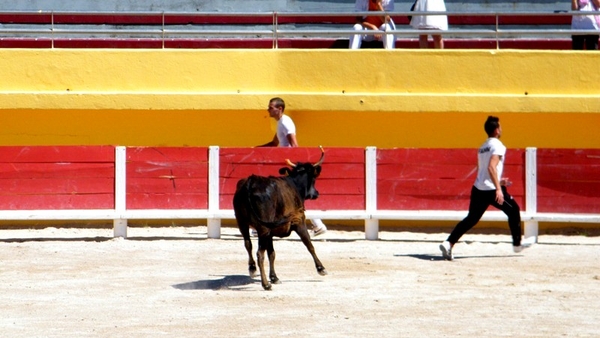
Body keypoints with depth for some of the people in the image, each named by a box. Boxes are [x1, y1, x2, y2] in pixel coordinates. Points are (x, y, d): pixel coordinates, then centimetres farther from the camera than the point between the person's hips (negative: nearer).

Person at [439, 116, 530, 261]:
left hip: (477, 188, 7)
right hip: (492, 190, -7)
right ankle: (517, 244, 23)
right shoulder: (497, 146, -9)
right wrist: (498, 189, -27)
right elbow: (491, 167, -22)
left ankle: (448, 243, -10)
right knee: (513, 210, 15)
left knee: (471, 219, 7)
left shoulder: (482, 147, 18)